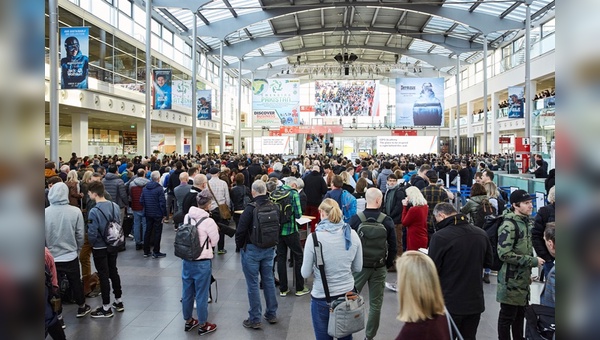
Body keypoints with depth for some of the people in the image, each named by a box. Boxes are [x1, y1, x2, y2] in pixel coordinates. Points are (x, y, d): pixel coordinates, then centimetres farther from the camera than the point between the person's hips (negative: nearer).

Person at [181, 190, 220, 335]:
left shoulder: (187, 217, -2)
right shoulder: (208, 221, -20)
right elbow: (214, 241, -5)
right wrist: (214, 231, 11)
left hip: (186, 260, 6)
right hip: (202, 262, -6)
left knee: (187, 292, 17)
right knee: (201, 294, 7)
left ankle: (188, 321, 34)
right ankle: (203, 325, 21)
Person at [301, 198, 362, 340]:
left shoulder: (314, 238, -17)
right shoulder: (352, 235, -6)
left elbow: (306, 273, -9)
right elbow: (358, 268, 5)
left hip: (322, 298, -3)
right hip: (348, 294, 4)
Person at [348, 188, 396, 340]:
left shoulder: (355, 219, -10)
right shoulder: (387, 221, -8)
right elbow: (393, 246, -3)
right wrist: (388, 264, 11)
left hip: (359, 266, -1)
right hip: (379, 268, 1)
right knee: (375, 304, 12)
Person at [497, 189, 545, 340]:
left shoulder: (526, 222, 10)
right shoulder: (509, 225, -20)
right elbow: (504, 254, -26)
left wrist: (529, 272, 19)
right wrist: (532, 261, -21)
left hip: (523, 279, 9)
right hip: (511, 280, -9)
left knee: (520, 314, 19)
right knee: (507, 316, 3)